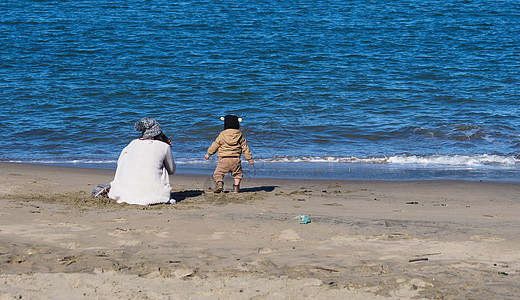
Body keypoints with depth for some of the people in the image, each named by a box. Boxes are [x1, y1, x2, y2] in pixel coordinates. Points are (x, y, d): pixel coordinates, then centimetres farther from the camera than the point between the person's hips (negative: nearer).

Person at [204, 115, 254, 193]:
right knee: (237, 174, 18)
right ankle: (236, 186, 4)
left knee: (218, 173, 4)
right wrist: (250, 159, 18)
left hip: (224, 159, -2)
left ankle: (219, 182, -22)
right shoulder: (240, 136, 7)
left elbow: (215, 145, 9)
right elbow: (245, 149, 11)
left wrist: (208, 153, 22)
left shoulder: (222, 135, 2)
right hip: (236, 159, 2)